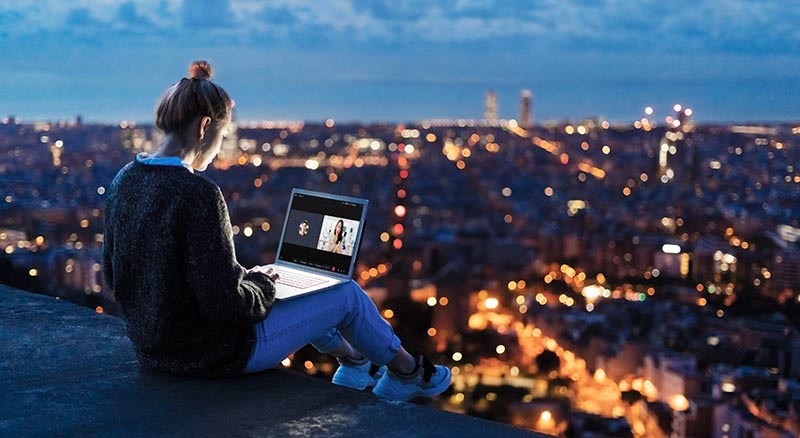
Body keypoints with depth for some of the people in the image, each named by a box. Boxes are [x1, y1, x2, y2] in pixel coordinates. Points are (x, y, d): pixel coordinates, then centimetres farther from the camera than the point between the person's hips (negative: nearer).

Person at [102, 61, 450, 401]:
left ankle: (355, 363, 48)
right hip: (212, 354, -8)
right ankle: (408, 372, 38)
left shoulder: (124, 181, -2)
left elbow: (114, 274, 9)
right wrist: (260, 284, -4)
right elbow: (226, 302, -28)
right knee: (348, 294, 10)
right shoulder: (198, 193, -27)